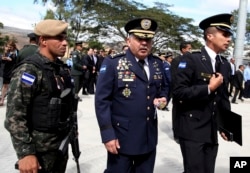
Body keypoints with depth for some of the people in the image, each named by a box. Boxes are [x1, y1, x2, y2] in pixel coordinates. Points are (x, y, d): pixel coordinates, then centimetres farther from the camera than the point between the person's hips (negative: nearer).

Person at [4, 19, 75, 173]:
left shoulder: (63, 68, 6)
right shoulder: (29, 70, -17)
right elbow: (14, 117, -21)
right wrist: (25, 153, -22)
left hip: (61, 144, 7)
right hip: (40, 149, -7)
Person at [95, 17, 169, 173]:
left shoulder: (157, 64, 5)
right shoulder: (113, 64, -10)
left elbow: (164, 87, 21)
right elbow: (102, 101, -12)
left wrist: (163, 98, -3)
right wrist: (108, 135, -15)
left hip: (149, 138, 5)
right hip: (121, 138, -5)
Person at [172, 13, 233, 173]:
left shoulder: (225, 65, 9)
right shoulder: (191, 59, -11)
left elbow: (224, 97, 16)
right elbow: (178, 92, -18)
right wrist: (209, 88, -16)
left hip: (212, 132, 6)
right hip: (192, 130, -6)